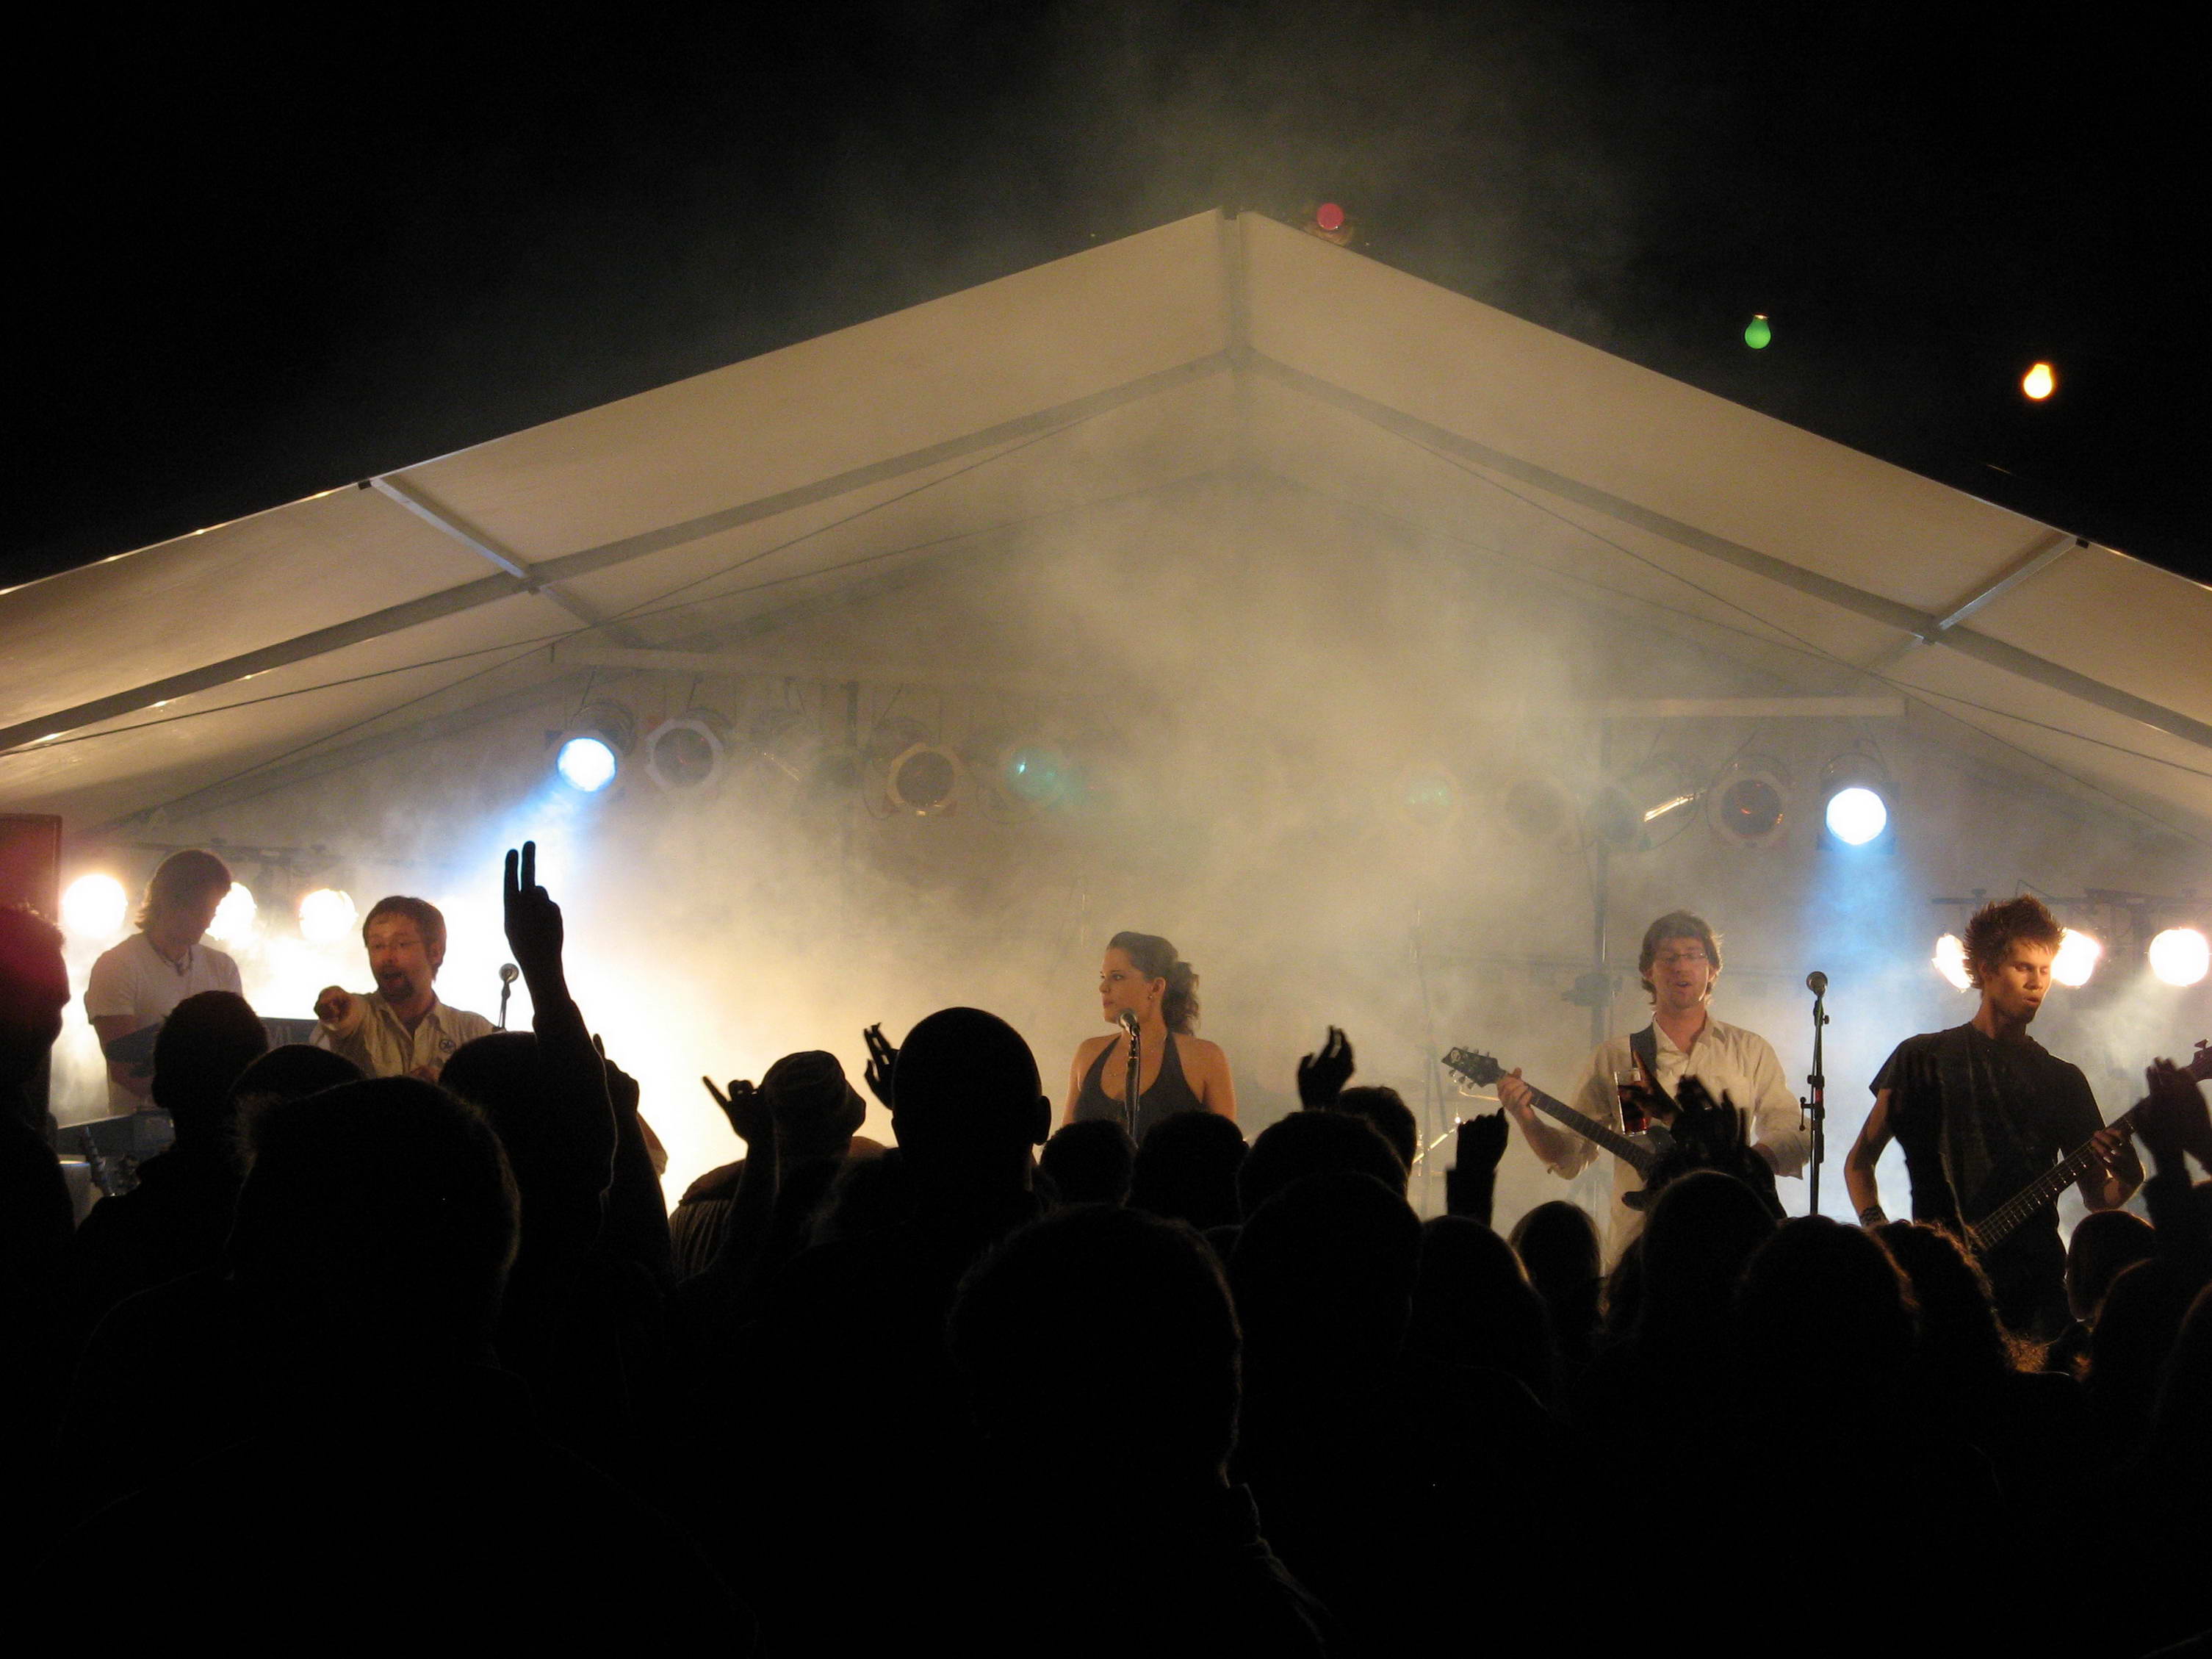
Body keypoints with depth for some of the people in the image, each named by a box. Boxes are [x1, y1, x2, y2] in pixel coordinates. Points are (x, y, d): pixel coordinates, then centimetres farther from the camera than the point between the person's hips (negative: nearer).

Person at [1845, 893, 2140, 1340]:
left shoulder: (2063, 1080, 15)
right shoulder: (1924, 1059, 8)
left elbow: (2096, 1196, 12)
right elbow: (1860, 1159, 10)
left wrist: (2126, 1180, -11)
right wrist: (1878, 1230, -6)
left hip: (2036, 1290, 2)